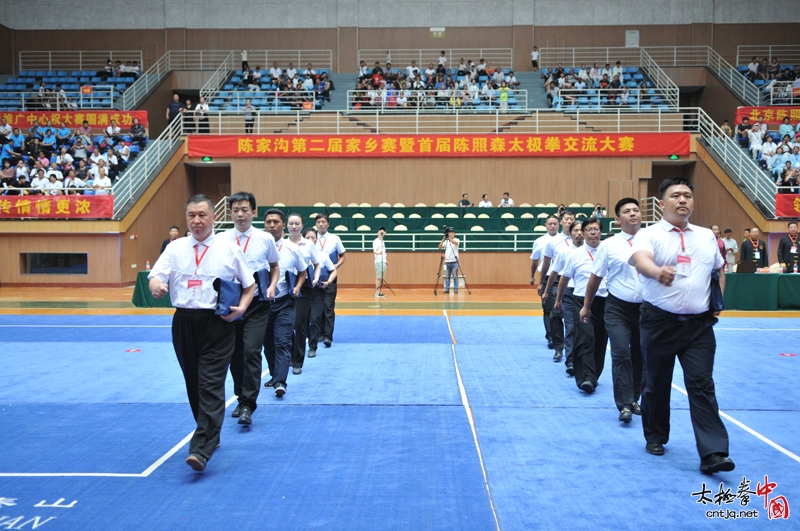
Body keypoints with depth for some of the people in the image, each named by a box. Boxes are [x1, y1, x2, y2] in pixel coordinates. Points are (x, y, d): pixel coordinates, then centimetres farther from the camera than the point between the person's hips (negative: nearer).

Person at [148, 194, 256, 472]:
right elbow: (156, 275, -3)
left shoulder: (229, 249, 1)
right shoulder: (175, 248, 7)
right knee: (194, 385, 14)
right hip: (184, 322, 4)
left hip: (218, 324, -4)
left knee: (211, 386, -10)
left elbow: (249, 284, 8)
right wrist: (156, 285, -28)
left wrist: (241, 307, -10)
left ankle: (201, 450, -13)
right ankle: (210, 436, 33)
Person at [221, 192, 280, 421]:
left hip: (257, 302, -2)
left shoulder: (265, 239, 0)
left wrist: (272, 286, -3)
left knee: (251, 351, -12)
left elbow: (274, 266, 13)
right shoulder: (222, 239, 1)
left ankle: (248, 405, -6)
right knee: (234, 354, 10)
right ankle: (241, 399, 28)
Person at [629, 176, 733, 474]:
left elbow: (720, 269, 26)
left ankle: (712, 453, -4)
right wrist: (657, 272, -50)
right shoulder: (649, 234, -5)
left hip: (699, 324, 3)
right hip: (660, 322, -2)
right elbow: (640, 259, -28)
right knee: (656, 384, 10)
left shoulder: (707, 236, 11)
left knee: (702, 386, -3)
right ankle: (655, 437, 29)